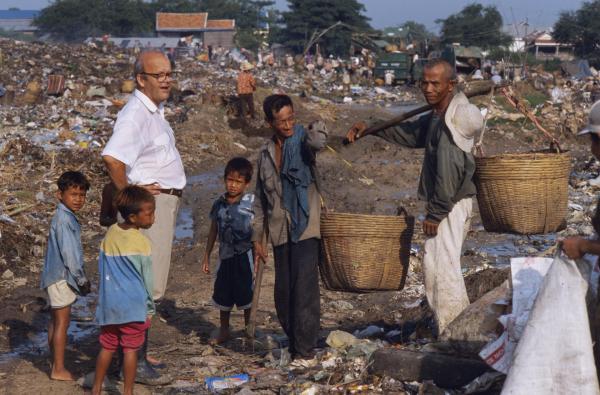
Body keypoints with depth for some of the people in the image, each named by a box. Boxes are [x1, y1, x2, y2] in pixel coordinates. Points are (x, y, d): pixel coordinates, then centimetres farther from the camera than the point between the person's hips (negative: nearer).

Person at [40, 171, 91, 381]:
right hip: (61, 277, -10)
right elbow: (68, 253, -22)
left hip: (56, 276, 10)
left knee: (56, 321, 15)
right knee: (62, 322, -5)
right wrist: (81, 278, -14)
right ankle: (59, 369, 0)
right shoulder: (64, 219, -20)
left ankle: (55, 363, 24)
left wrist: (80, 277, 18)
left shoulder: (66, 217, 12)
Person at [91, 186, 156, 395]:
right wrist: (150, 308, 3)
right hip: (134, 305, -5)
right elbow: (146, 278, -8)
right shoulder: (141, 243, -14)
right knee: (130, 349, 4)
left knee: (107, 346, 16)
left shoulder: (110, 233, 2)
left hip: (109, 304, 5)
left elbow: (102, 267, 9)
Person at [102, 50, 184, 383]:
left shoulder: (155, 110, 13)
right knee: (148, 285, -9)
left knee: (151, 283, 17)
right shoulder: (135, 115, -20)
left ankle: (138, 352, 28)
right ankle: (134, 361, -5)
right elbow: (112, 158, -36)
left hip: (165, 201, 11)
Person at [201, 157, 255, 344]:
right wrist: (206, 256, 14)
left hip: (245, 256, -4)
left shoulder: (251, 203, -9)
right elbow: (213, 230, 12)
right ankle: (224, 330, 26)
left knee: (246, 294, 4)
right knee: (223, 294, 11)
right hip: (226, 256, 4)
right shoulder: (219, 204, 3)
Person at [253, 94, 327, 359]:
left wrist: (318, 132, -48)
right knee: (283, 293, 8)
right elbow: (261, 200, 16)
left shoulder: (302, 138, 0)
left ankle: (304, 350, -6)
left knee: (304, 289, -10)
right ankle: (293, 341, 20)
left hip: (305, 228, -5)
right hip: (280, 232, 5)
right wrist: (257, 239, 13)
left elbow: (316, 144, -28)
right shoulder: (266, 153, 12)